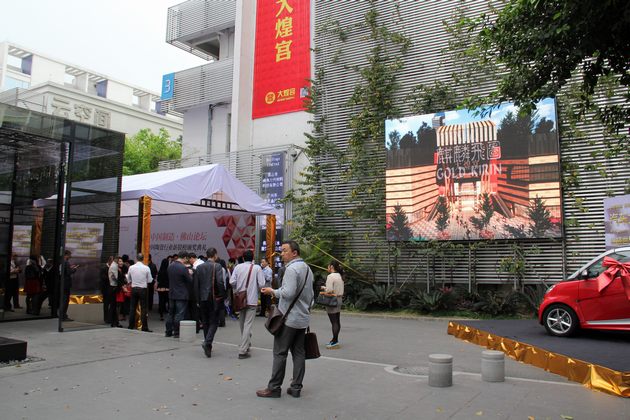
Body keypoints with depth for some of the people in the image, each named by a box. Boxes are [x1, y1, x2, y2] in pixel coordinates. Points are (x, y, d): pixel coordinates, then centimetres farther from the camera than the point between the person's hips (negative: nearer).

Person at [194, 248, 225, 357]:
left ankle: (208, 346, 19)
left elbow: (196, 285, 7)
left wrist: (198, 299, 13)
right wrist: (222, 296, -6)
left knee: (205, 322, 14)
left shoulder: (199, 267, 6)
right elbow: (220, 282, -17)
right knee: (214, 322, 2)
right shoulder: (217, 266, -9)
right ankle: (207, 342, -17)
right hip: (214, 299, -4)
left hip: (203, 299, 5)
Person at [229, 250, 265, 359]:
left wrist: (237, 290, 11)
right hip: (252, 300, -3)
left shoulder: (238, 267, -2)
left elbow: (232, 282, -7)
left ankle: (246, 343, 34)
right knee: (248, 324, -2)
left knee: (242, 323, 20)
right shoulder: (257, 268, -7)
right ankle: (243, 350, -6)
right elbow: (261, 284, -10)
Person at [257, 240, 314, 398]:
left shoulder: (292, 268, -15)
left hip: (289, 319, -9)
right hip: (303, 319, 9)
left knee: (280, 353, -1)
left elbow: (289, 293, -24)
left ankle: (274, 388, 4)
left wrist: (273, 291, -10)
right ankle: (296, 388, 12)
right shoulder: (307, 268, 15)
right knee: (298, 353, 9)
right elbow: (310, 295, 20)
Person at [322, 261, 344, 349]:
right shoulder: (340, 276, 12)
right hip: (339, 299, 9)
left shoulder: (330, 276, -16)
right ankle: (335, 340, 22)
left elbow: (329, 290, -22)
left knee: (334, 322, -6)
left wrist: (324, 288, -2)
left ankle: (335, 342, -2)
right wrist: (326, 288, 13)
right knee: (337, 321, 13)